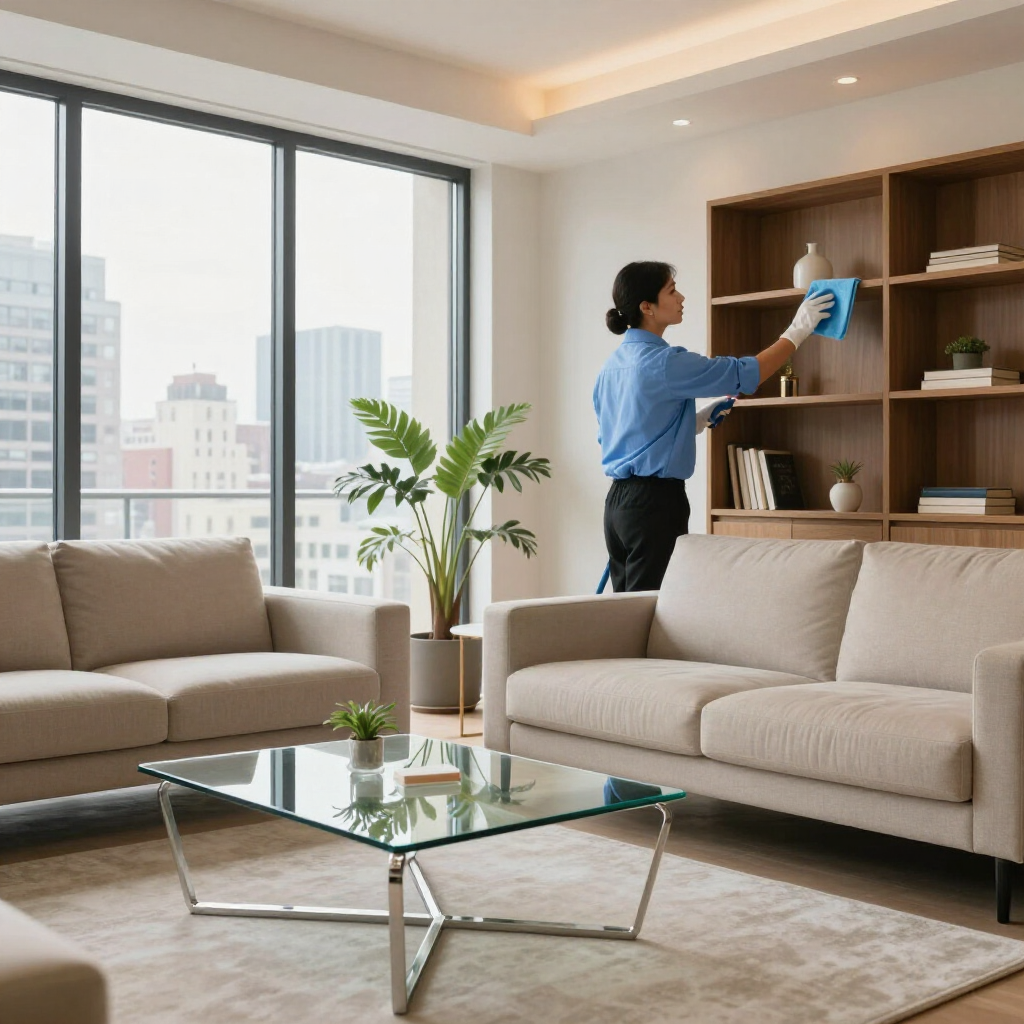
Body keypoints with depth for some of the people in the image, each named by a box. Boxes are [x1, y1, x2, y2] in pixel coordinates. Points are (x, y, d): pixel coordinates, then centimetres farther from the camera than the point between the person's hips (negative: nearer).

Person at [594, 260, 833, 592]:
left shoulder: (612, 365, 12)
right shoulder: (662, 362, -15)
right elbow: (744, 374, -11)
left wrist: (697, 419, 17)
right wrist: (798, 330, 0)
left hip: (618, 501, 9)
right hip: (656, 501, -9)